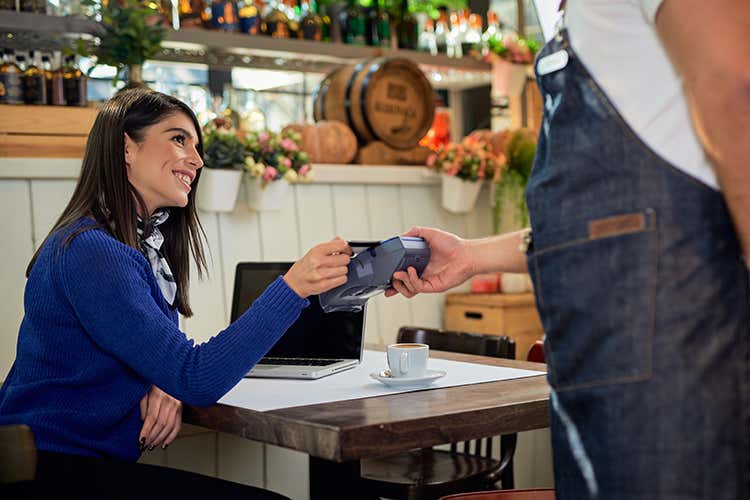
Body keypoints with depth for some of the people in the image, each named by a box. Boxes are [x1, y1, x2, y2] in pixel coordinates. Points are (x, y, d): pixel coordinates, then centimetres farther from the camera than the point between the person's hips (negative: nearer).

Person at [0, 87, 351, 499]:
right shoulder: (92, 252, -20)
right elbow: (197, 379, -24)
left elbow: (167, 360, 15)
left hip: (98, 459, 8)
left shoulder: (146, 242, 10)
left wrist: (166, 388, -9)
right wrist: (292, 288, -28)